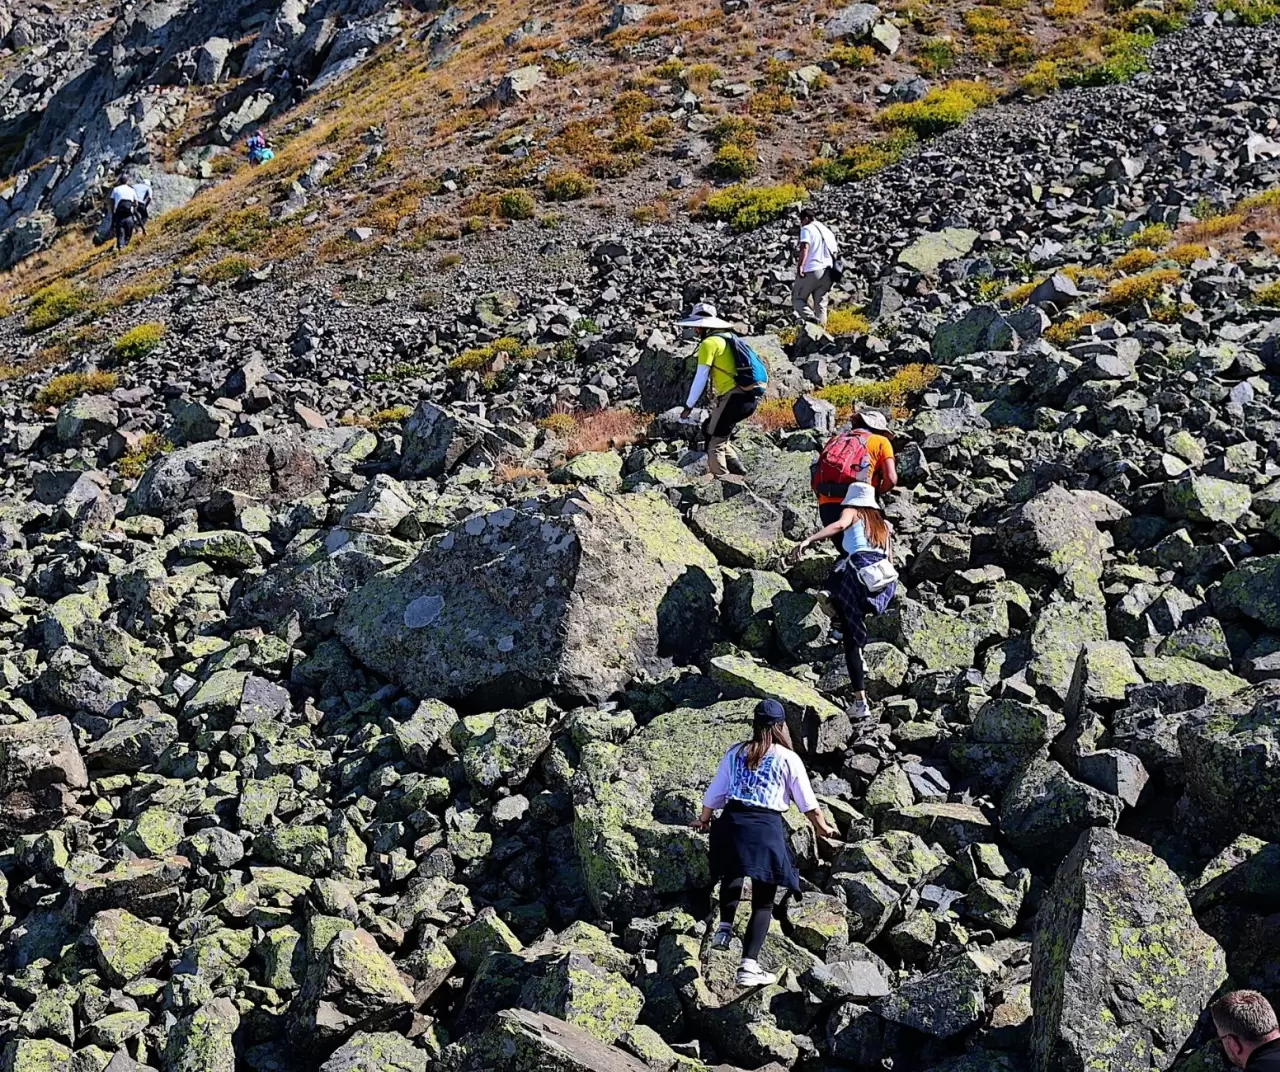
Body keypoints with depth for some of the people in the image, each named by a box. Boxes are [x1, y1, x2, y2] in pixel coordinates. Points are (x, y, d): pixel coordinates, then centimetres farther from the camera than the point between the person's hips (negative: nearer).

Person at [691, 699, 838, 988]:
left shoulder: (735, 753, 11)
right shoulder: (787, 758, 3)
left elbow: (715, 793, 15)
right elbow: (807, 802, 7)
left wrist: (704, 820, 32)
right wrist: (822, 827, 24)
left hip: (732, 822, 3)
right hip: (767, 828, -3)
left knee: (732, 875, 33)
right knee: (763, 902, 5)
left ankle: (725, 926, 14)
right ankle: (748, 967, -3)